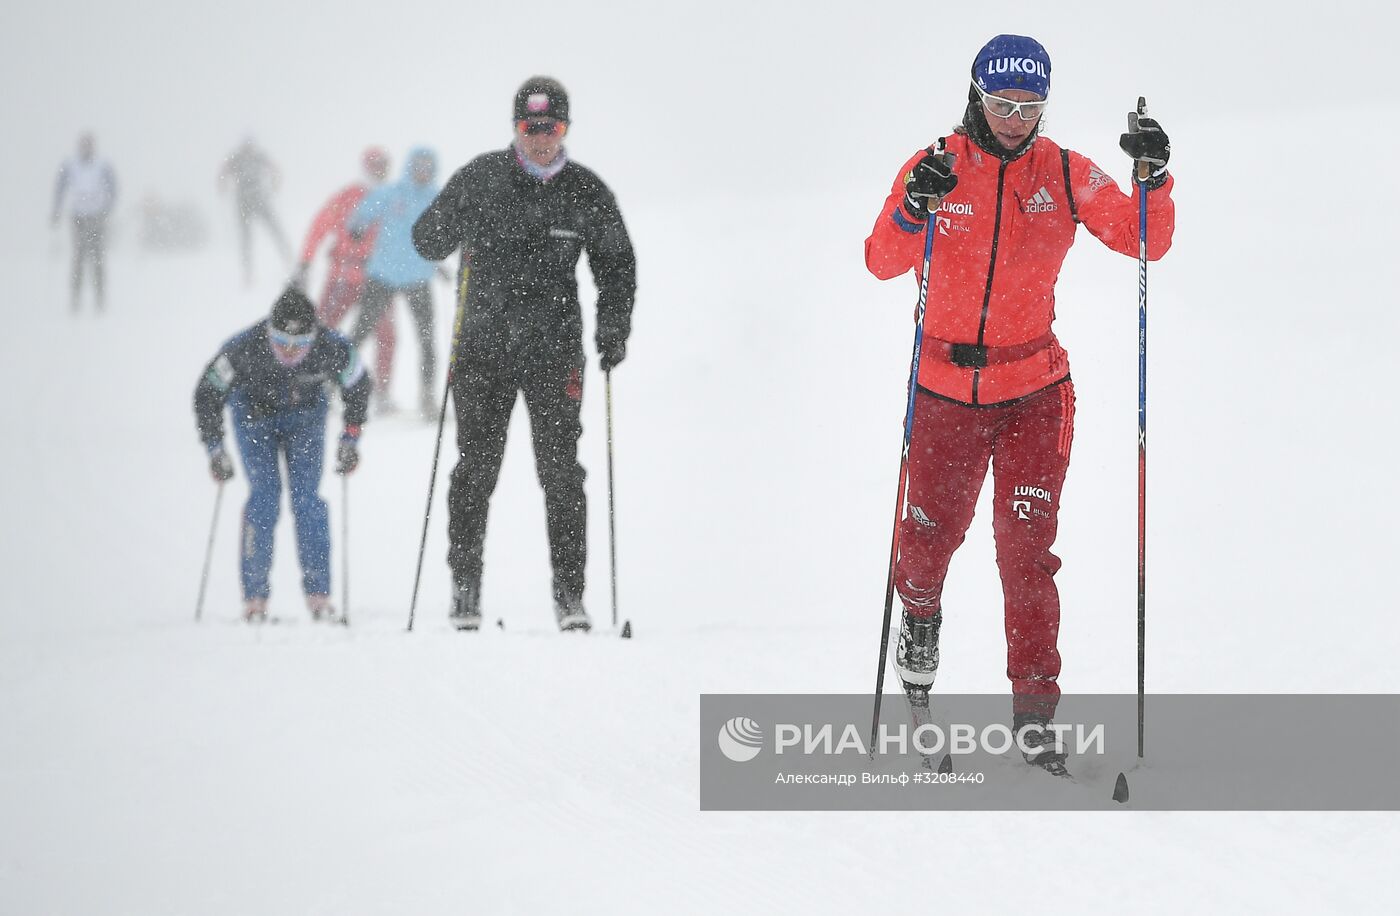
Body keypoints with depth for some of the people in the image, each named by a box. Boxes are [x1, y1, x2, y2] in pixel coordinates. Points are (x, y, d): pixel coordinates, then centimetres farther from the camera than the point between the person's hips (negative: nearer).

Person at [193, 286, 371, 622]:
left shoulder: (332, 349, -31)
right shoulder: (244, 348, -35)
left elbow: (358, 386, -9)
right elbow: (208, 393, -19)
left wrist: (351, 438, -8)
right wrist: (215, 448, -21)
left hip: (305, 415, 1)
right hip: (254, 414, -1)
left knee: (306, 496, -12)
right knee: (265, 494, -15)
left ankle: (318, 593, -5)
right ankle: (254, 596, -9)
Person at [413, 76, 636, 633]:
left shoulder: (586, 192, 5)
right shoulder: (481, 178, 3)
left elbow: (616, 264, 15)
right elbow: (427, 241, 8)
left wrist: (613, 330, 1)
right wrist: (454, 221, -14)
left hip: (553, 346, 0)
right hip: (484, 342, 0)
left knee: (561, 471, -4)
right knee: (476, 468, -1)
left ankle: (569, 593, -1)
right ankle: (465, 587, 8)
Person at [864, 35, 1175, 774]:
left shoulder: (1066, 175, -2)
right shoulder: (934, 169, -6)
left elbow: (1145, 241, -5)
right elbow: (882, 262, -16)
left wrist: (1153, 180, -23)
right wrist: (913, 211, -35)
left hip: (1034, 392, 0)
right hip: (945, 388, 0)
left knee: (1027, 549, -8)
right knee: (931, 532, 15)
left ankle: (1034, 705, -4)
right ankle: (920, 614, 49)